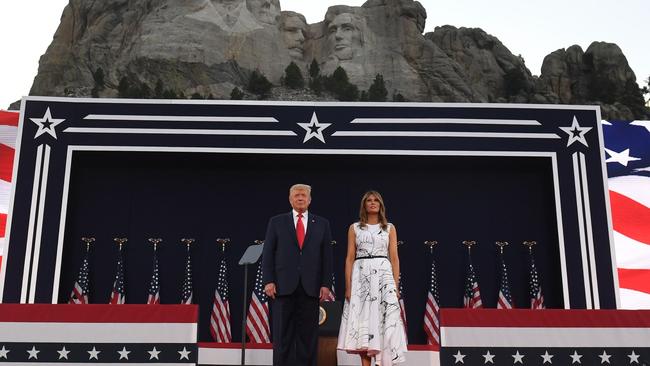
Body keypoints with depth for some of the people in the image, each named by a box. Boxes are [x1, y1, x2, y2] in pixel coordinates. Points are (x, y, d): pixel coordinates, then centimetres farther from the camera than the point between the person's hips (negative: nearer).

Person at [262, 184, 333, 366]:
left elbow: (327, 256, 8)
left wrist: (326, 284, -1)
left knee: (308, 334, 2)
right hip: (283, 286, -1)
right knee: (282, 334, 1)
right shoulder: (276, 222, 10)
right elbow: (268, 254, 5)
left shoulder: (322, 224, 12)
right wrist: (268, 281, -5)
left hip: (311, 287, 1)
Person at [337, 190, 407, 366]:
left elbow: (394, 258, 6)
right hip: (361, 276, 0)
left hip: (383, 274, 0)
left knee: (384, 320, -7)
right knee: (363, 321, -3)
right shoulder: (354, 228, 9)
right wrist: (348, 286, -4)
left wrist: (396, 285, -3)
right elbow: (350, 258, 5)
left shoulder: (389, 228, 11)